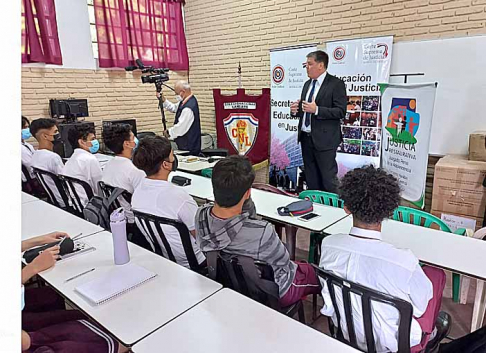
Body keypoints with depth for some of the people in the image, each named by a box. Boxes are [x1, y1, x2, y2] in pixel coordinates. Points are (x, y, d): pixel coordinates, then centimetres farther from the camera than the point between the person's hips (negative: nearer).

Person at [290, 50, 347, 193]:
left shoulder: (336, 84, -7)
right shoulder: (307, 84, 16)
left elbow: (340, 111, -15)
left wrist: (316, 110, -23)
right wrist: (296, 110, 0)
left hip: (324, 139, -7)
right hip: (306, 137, 7)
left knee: (328, 180, -3)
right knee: (311, 179, 14)